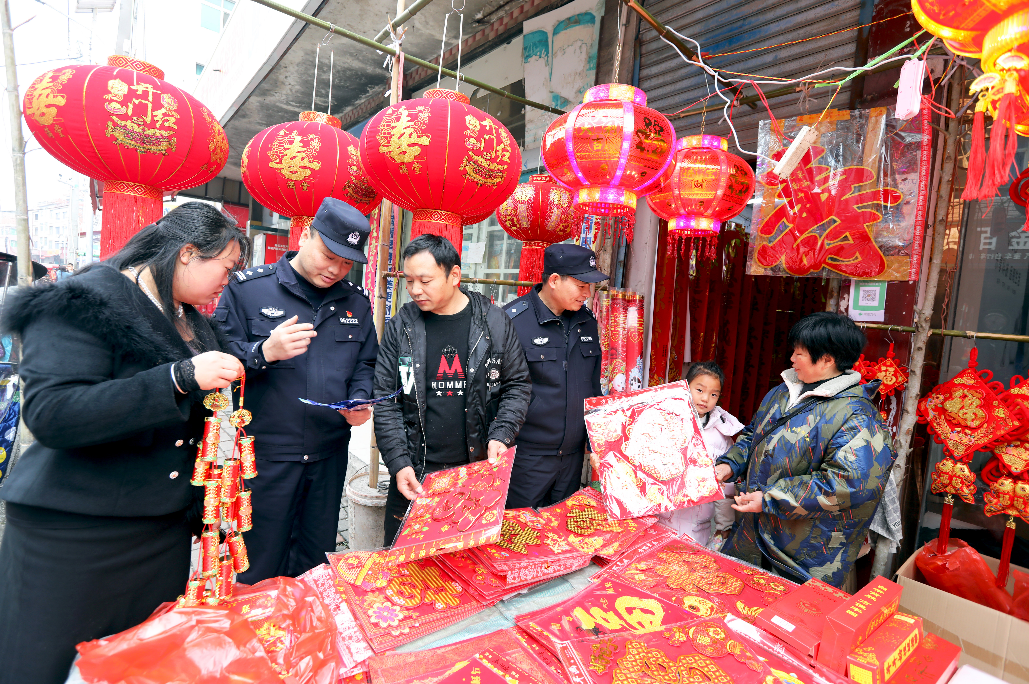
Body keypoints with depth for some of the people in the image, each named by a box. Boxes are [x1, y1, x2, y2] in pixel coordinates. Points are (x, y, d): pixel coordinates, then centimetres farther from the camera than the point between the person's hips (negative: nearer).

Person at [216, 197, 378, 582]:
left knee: (316, 567, 18)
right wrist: (265, 352, -21)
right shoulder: (248, 287, -4)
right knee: (258, 571, 10)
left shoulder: (357, 302, 7)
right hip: (264, 453, -3)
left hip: (329, 455, 4)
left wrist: (360, 401, -5)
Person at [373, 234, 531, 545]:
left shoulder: (494, 323, -2)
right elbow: (385, 400, -1)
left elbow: (517, 385, 4)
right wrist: (399, 463, -9)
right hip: (415, 473, 0)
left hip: (479, 468, 0)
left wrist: (500, 436, -9)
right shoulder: (401, 327, -2)